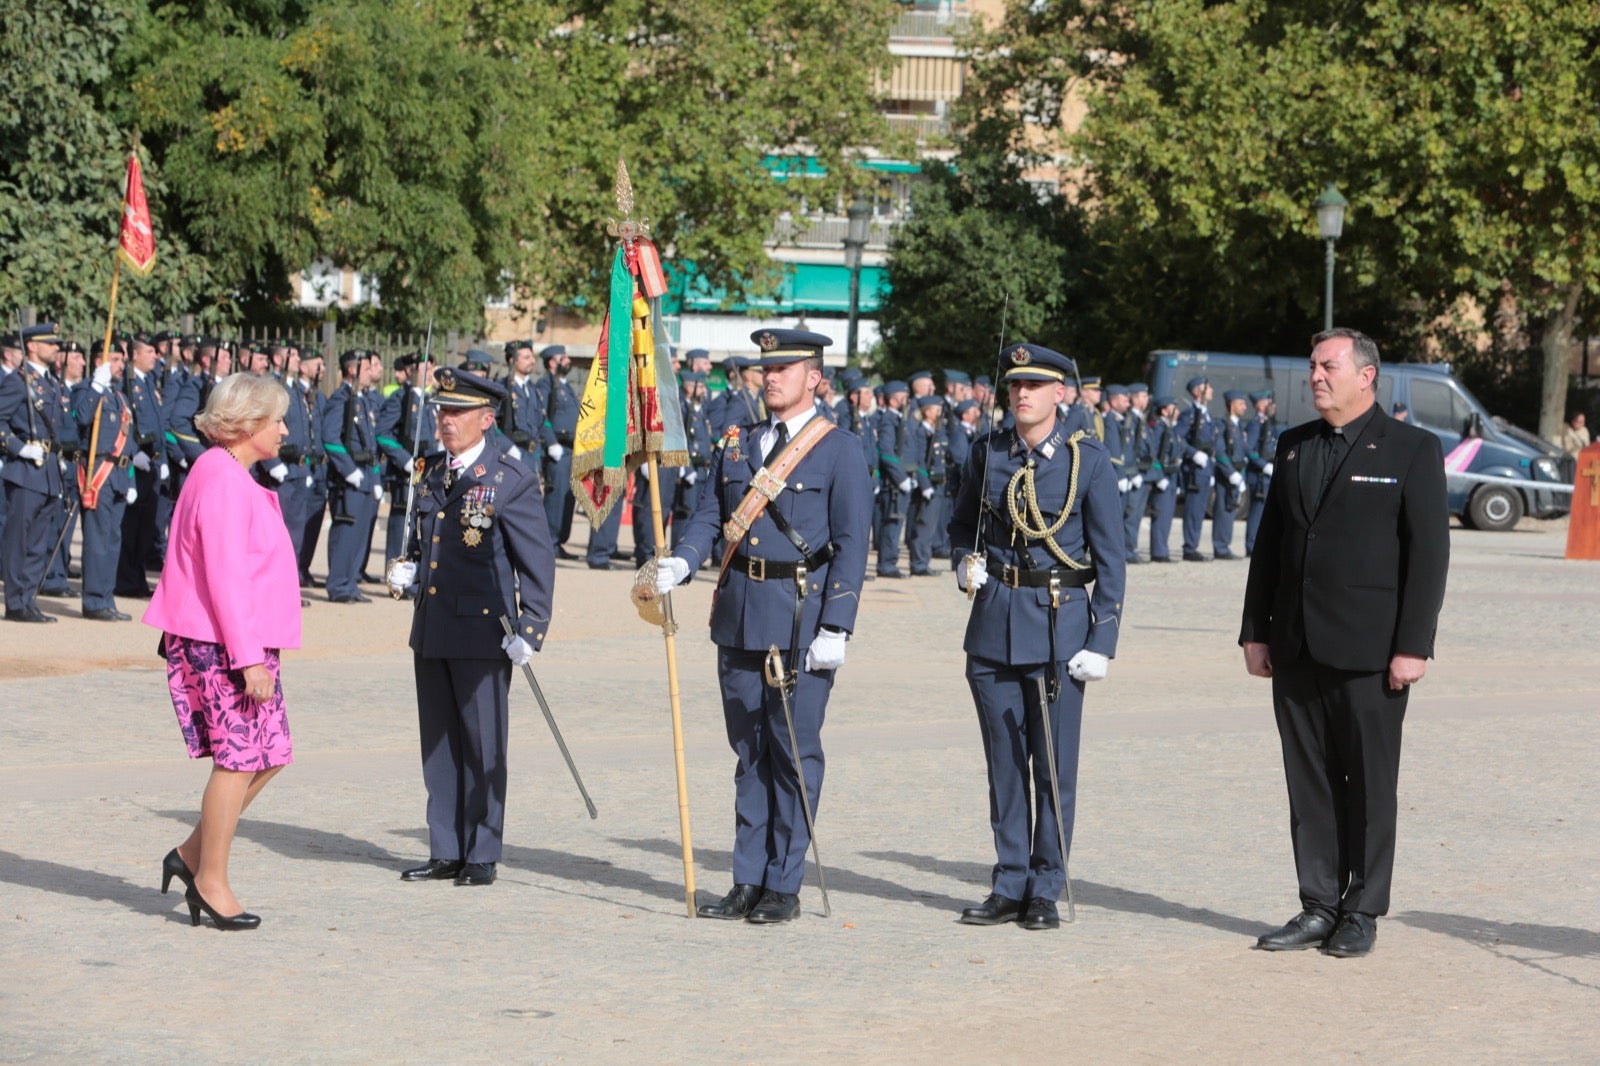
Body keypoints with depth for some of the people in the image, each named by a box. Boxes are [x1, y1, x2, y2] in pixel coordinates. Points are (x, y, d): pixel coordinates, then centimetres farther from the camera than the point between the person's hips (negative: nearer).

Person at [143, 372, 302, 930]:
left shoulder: (233, 477, 17)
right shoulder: (221, 479, -15)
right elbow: (224, 576, -20)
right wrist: (249, 658, -21)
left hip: (246, 642, 10)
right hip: (221, 646, -10)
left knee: (268, 754, 10)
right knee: (237, 758, -5)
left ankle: (192, 855, 17)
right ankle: (211, 882, 5)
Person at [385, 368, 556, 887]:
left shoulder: (512, 479, -9)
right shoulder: (429, 471, 11)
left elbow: (538, 559, -9)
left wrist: (530, 629, -15)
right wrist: (408, 569, 4)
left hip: (482, 630, -7)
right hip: (431, 627, 7)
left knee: (483, 746, 0)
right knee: (438, 743, 11)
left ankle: (482, 855, 9)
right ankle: (445, 853, 19)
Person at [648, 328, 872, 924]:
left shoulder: (839, 451, -3)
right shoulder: (736, 444, 14)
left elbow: (852, 545, -7)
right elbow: (709, 516, 11)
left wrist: (835, 629, -14)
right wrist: (679, 564, -10)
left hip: (802, 617, -5)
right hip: (739, 613, 5)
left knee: (795, 751, -1)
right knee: (749, 751, 10)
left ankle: (784, 886, 6)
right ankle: (748, 882, 15)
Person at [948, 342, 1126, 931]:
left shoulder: (1088, 459, -4)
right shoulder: (988, 452, 6)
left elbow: (1110, 557, -2)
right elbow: (962, 522, 22)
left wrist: (1102, 640, -8)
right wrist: (967, 560, -1)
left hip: (1059, 625, -3)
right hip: (993, 623, 3)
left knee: (1054, 766, 1)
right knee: (1004, 763, 8)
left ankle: (1046, 891, 10)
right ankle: (1010, 886, 16)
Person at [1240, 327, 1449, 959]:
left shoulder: (1412, 450, -3)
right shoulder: (1293, 447, 13)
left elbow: (1429, 552, -7)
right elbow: (1269, 543, 15)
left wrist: (1413, 646, -12)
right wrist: (1255, 631, 9)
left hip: (1369, 650, -5)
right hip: (1296, 648, 5)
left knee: (1369, 784, 2)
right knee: (1309, 783, 7)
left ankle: (1362, 913, 11)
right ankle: (1318, 907, 15)